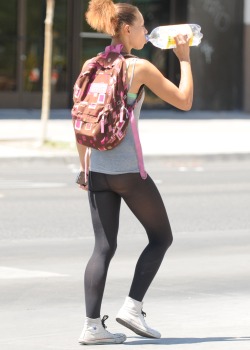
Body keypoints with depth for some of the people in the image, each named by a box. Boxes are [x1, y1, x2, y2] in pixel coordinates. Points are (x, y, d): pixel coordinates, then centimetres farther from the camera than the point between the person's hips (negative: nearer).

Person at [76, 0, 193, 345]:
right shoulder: (140, 68, -9)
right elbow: (184, 101, -2)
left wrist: (84, 167, 19)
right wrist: (184, 58, 6)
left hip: (98, 170, 6)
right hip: (128, 170, -6)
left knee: (104, 247, 7)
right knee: (161, 237, 12)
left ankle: (92, 325, -1)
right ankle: (132, 307, 4)